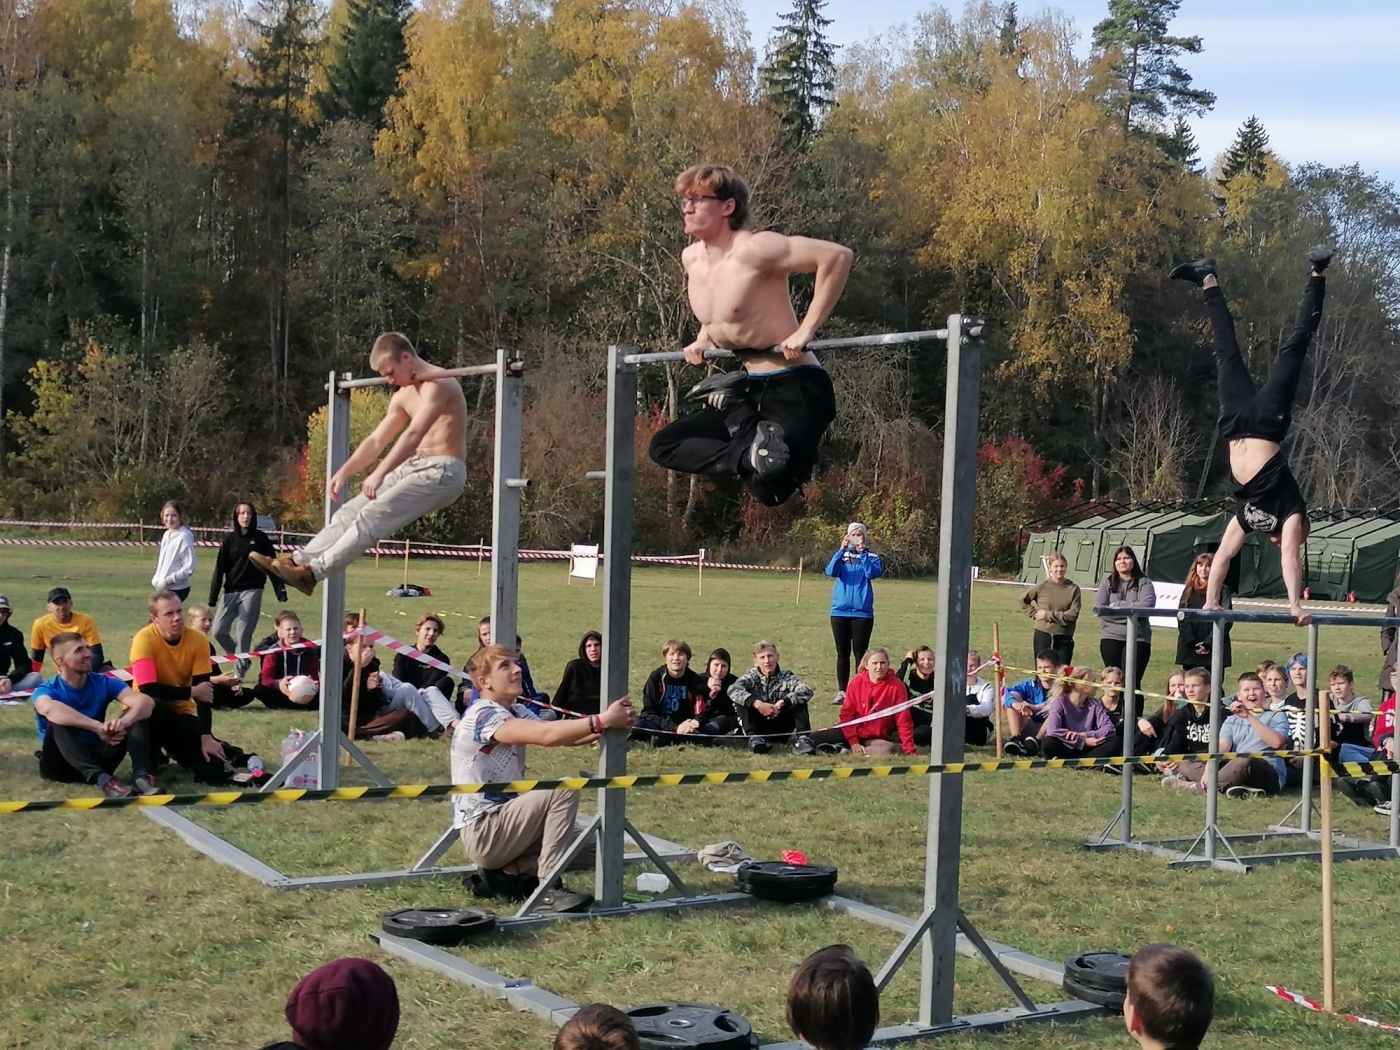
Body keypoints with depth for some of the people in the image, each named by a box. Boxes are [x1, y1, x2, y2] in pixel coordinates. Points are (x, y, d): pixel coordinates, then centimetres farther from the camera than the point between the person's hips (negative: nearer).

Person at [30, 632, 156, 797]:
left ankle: (141, 775, -35)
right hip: (61, 764, -3)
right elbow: (49, 709, -38)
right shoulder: (47, 690, -10)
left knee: (137, 713, -12)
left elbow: (146, 701, -17)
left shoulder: (103, 683, 0)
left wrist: (124, 721, -40)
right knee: (57, 721, -31)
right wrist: (98, 727, -48)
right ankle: (101, 778, -49)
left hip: (97, 758, 3)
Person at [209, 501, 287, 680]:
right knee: (219, 631, 0)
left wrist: (281, 591, -5)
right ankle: (243, 659, 22)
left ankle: (239, 673, 6)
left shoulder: (261, 538, 1)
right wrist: (213, 596, -3)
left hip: (252, 592, -3)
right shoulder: (230, 539, 5)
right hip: (230, 592, 3)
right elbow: (219, 569, 2)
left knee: (243, 635, -5)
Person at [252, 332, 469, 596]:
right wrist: (344, 472, 10)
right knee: (351, 511, -1)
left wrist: (380, 473, -35)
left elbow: (414, 434, -28)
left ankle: (313, 573, -26)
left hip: (443, 472, -9)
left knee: (373, 515, -21)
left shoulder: (438, 384, -16)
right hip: (416, 466, 9)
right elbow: (376, 440, 20)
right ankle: (297, 561, -4)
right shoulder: (404, 396, 15)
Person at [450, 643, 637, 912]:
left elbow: (562, 735, -7)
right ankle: (546, 891, -19)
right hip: (482, 833, -9)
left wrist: (607, 725, -24)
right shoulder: (483, 716, -19)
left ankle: (509, 873, 7)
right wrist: (603, 720, -35)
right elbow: (547, 735, -34)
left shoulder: (516, 712, 10)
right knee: (565, 789, -21)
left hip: (500, 822, 9)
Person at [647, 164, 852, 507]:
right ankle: (749, 453, -7)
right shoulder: (691, 258, 6)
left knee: (771, 489, -23)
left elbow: (837, 255, -28)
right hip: (752, 388, 9)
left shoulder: (753, 249, -20)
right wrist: (704, 337, 11)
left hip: (796, 388, -8)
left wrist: (806, 330, -26)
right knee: (664, 445, 4)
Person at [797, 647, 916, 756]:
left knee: (888, 749, -36)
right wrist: (853, 742, -17)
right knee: (815, 739, -25)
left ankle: (846, 751, -27)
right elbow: (847, 713, -6)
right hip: (853, 732, 0)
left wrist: (910, 750, -16)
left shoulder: (897, 686, -12)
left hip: (876, 738, 1)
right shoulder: (857, 682, -8)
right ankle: (806, 740, 6)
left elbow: (903, 720, -10)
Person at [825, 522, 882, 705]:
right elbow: (831, 571, -11)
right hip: (840, 611, 2)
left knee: (860, 653, 2)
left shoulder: (872, 557, 3)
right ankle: (842, 692, 12)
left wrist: (862, 552, -18)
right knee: (842, 653, 7)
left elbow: (872, 573, -16)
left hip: (862, 612, -2)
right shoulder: (841, 555, 6)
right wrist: (841, 550, -20)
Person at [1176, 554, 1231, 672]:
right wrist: (1193, 643, -8)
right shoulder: (1189, 590, 12)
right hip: (1189, 648, 3)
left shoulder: (1223, 591, 2)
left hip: (1214, 649, -3)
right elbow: (1182, 619, 5)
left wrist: (1208, 643, -12)